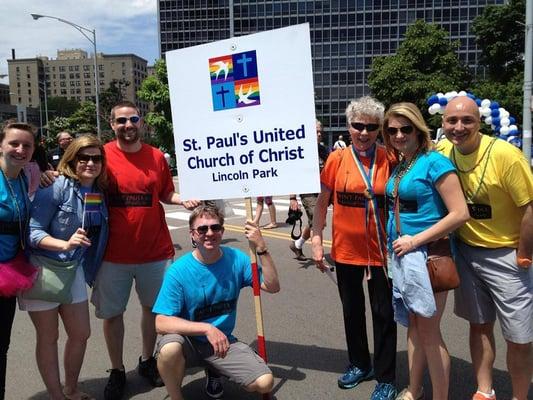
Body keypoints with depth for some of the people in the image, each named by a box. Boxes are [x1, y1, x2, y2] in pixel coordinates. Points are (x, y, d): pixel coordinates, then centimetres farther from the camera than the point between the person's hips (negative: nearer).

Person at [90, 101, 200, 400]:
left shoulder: (157, 157, 1)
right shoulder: (103, 156, -5)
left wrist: (184, 201, -9)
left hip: (155, 251, 2)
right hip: (114, 253, -1)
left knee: (154, 308, 15)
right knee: (112, 313, 10)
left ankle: (147, 361, 37)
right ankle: (117, 370, 30)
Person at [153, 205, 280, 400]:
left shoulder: (236, 259, -7)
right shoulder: (179, 271, -18)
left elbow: (272, 287, -12)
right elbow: (161, 323, -22)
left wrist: (261, 248, -24)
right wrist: (207, 328, -31)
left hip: (223, 341, 3)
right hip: (188, 341, -3)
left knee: (265, 383, -13)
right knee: (169, 350, -37)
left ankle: (213, 372, 17)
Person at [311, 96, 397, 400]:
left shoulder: (389, 159, -5)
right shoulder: (337, 159, -3)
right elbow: (322, 203, 2)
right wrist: (316, 241, -3)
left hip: (380, 249, -2)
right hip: (346, 249, 2)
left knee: (384, 313, 7)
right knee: (352, 310, 17)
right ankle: (360, 364, 38)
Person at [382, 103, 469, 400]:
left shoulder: (434, 162, -13)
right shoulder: (398, 167, 10)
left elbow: (460, 214, -19)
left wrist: (415, 240, -20)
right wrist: (395, 244, 9)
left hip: (429, 254, -7)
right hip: (402, 255, 7)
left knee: (429, 330, 2)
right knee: (413, 325, 18)